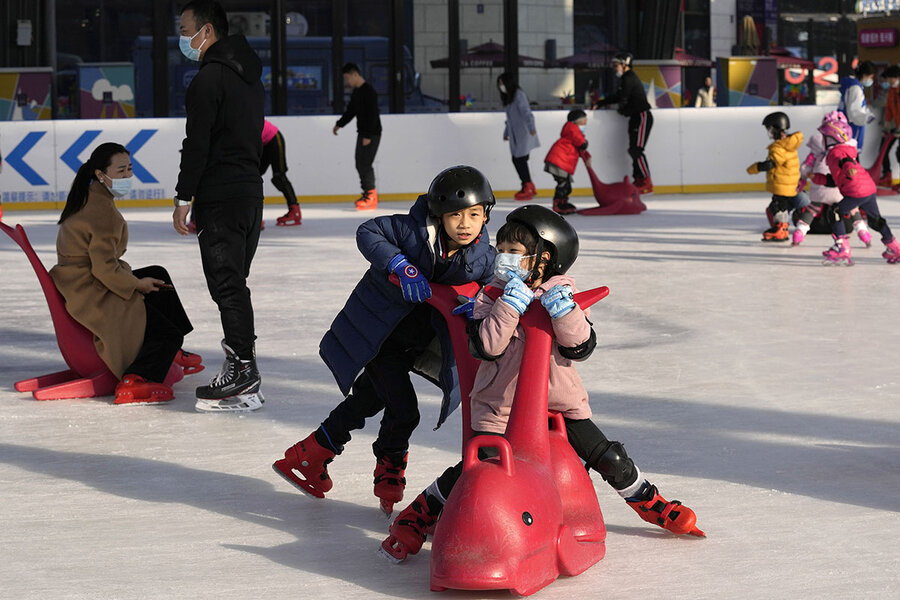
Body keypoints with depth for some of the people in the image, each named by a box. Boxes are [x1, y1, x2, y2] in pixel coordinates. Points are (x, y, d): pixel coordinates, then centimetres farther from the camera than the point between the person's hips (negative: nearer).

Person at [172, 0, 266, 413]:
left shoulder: (210, 77, -13)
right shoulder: (250, 76, 17)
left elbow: (197, 143, -17)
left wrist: (184, 198, -13)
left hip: (219, 196, -10)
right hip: (251, 190, 10)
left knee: (227, 283, -9)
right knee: (234, 282, 15)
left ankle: (243, 375, -11)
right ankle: (242, 359, 20)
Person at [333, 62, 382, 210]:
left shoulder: (369, 91, -16)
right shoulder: (355, 91, 13)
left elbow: (372, 114, -21)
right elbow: (351, 111, 25)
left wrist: (368, 136, -23)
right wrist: (339, 124, 19)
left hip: (372, 133, -10)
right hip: (362, 132, 10)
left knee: (365, 163, -12)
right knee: (360, 163, 10)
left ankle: (371, 196, -7)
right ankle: (368, 194, 18)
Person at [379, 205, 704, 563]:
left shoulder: (563, 293, -2)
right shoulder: (491, 296, -4)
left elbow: (580, 348, -12)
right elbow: (485, 346, -19)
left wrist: (564, 313, -28)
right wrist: (509, 306, -28)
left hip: (560, 402, 2)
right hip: (500, 406, -2)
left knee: (610, 459, 1)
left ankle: (651, 504, 26)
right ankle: (416, 516, 8)